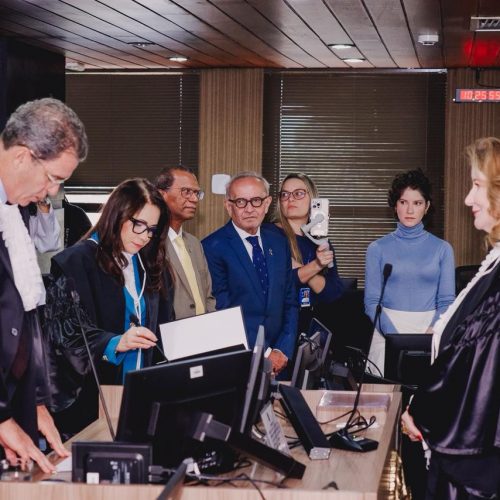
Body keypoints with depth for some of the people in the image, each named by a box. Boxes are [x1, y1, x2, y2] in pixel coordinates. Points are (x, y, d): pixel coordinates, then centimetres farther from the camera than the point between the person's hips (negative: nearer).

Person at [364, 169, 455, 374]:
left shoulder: (442, 249, 7)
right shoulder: (378, 249, 6)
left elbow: (446, 302, 3)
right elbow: (372, 302, 0)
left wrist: (429, 335, -14)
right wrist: (396, 338, -14)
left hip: (430, 329, 0)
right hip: (386, 330, 0)